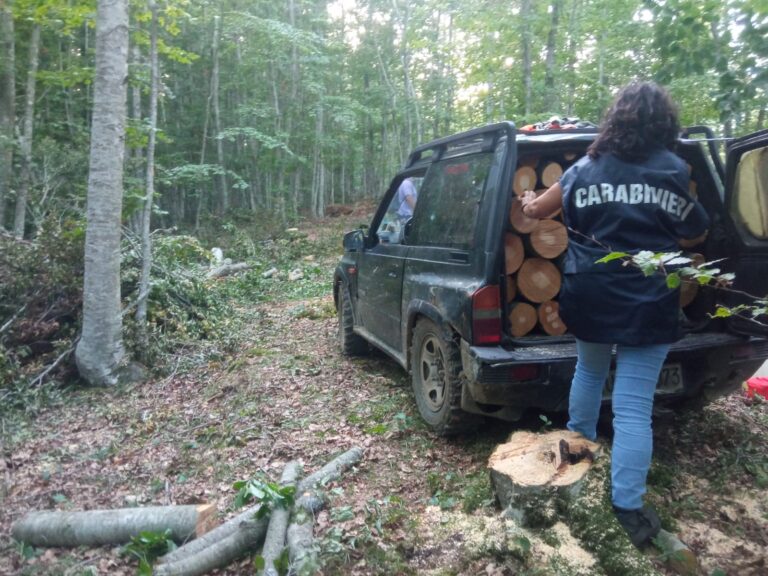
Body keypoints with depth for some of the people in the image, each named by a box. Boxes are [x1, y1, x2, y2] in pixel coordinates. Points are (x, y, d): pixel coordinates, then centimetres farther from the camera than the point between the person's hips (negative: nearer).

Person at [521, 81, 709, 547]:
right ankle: (629, 507, 6)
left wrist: (529, 202, 37)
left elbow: (539, 209, 15)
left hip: (591, 298, 3)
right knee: (634, 406, 0)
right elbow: (696, 228, 14)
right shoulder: (675, 170, 0)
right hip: (648, 305, -2)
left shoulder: (586, 168, 3)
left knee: (589, 372, 26)